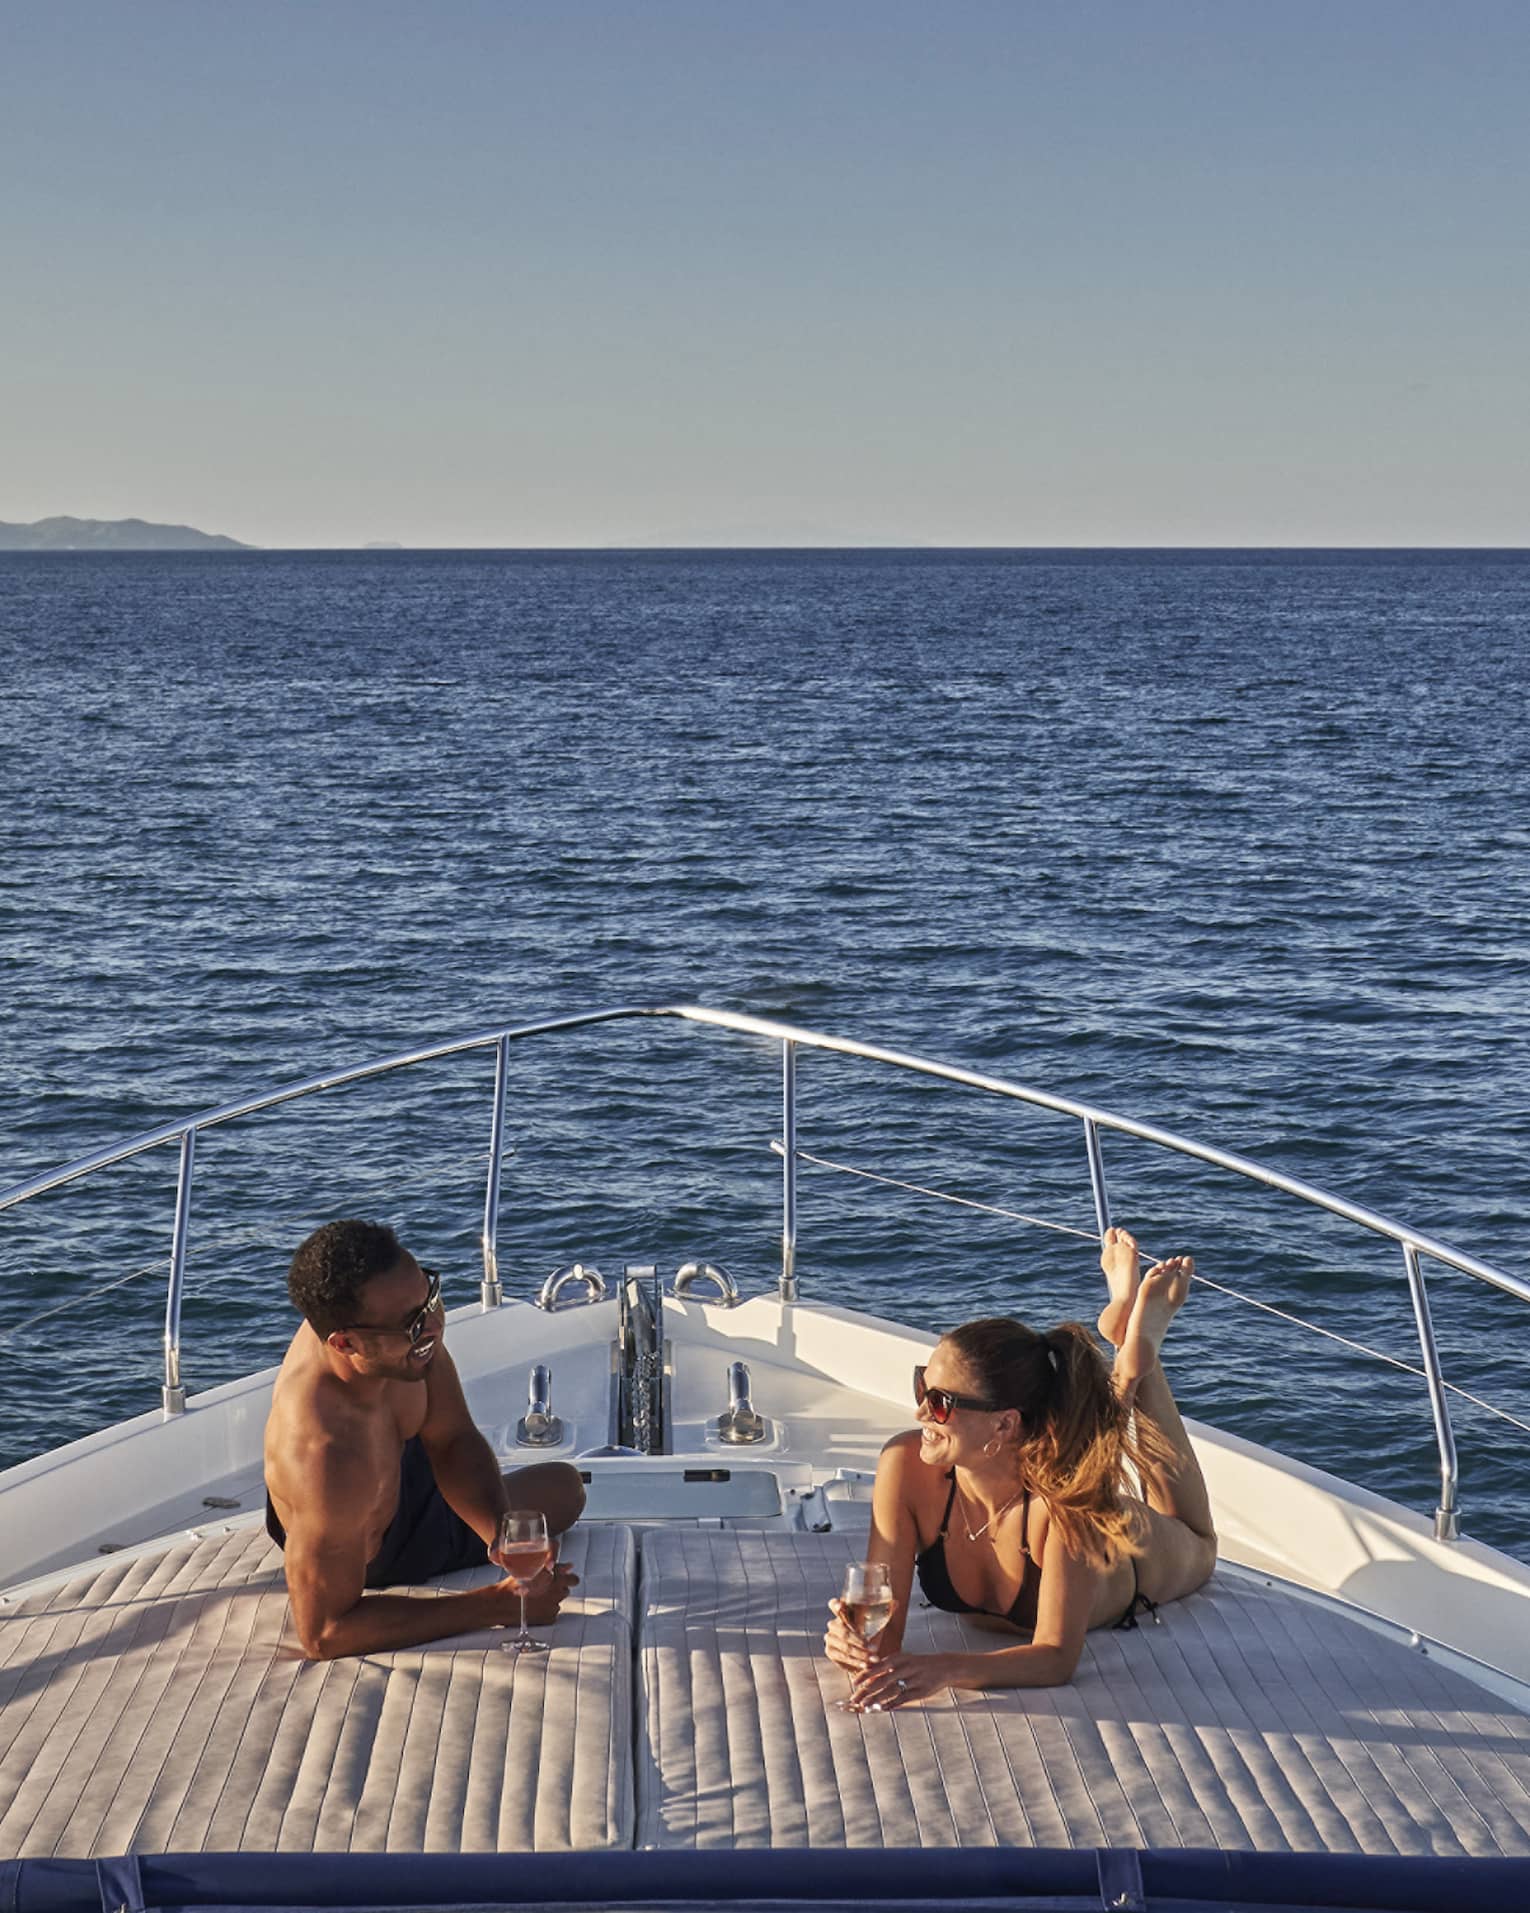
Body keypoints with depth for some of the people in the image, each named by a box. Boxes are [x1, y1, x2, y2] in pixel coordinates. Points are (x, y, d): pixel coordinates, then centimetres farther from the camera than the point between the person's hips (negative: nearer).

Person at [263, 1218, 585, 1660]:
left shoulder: (404, 1311, -31)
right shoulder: (326, 1461, -51)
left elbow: (453, 1440, -15)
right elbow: (323, 1636, -42)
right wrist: (500, 1605, -41)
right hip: (378, 1557, -5)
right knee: (565, 1489, 16)